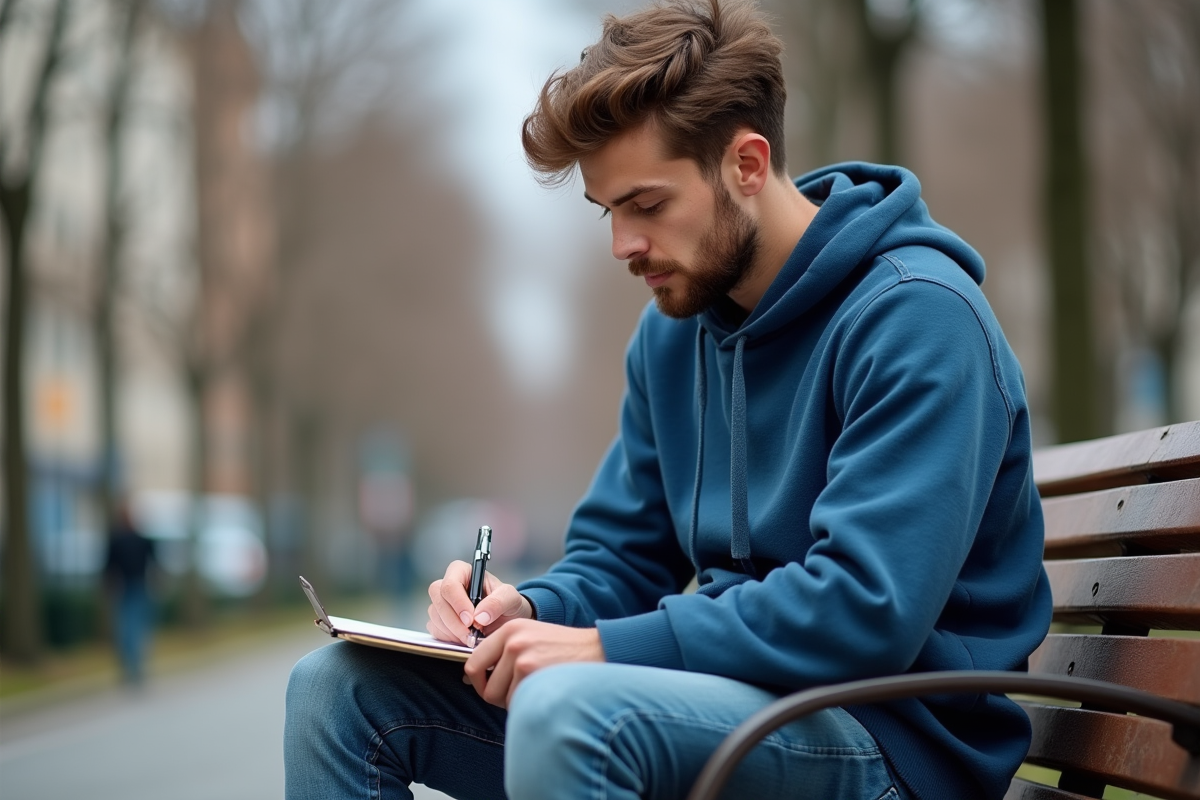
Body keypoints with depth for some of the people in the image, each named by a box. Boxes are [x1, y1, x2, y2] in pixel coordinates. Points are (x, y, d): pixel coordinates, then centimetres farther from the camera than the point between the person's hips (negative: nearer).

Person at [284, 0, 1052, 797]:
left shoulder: (916, 316, -15)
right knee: (343, 686, -1)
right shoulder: (674, 328, 12)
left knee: (566, 708, -37)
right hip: (732, 695, 8)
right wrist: (529, 609, -6)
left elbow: (868, 612, -24)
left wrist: (609, 646, -23)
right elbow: (620, 557, 17)